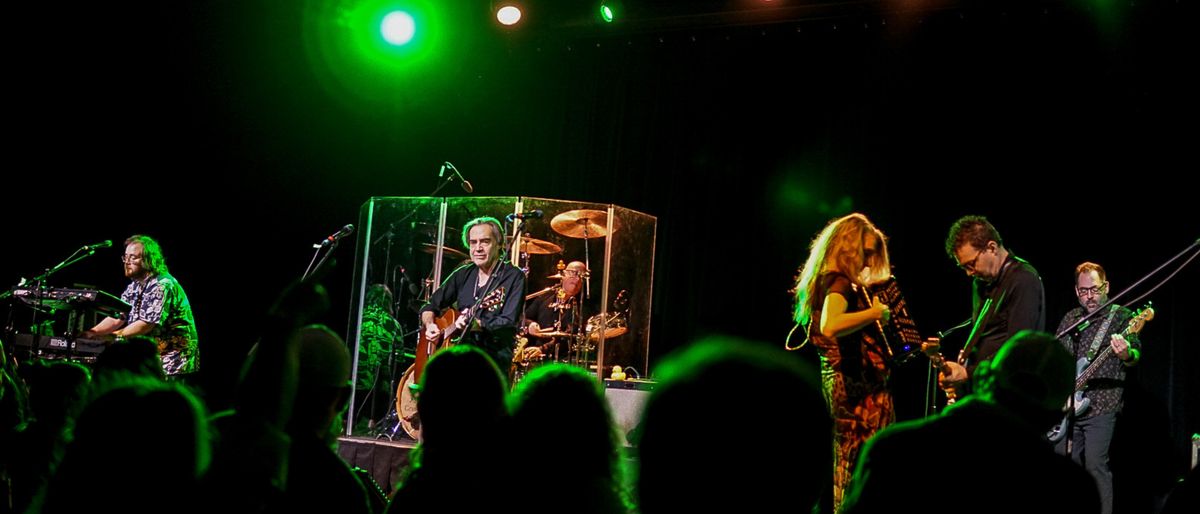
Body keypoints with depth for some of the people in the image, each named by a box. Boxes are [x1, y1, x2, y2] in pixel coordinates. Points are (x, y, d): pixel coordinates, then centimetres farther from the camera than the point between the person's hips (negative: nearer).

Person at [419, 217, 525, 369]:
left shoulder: (514, 277, -3)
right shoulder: (463, 275, 13)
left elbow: (509, 322, -14)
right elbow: (430, 307, 20)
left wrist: (477, 324, -29)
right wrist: (430, 325, -1)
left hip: (493, 358, -4)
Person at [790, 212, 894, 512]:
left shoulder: (829, 282, 15)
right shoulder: (839, 283, -14)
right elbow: (830, 326, -34)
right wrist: (877, 312, -22)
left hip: (843, 384, 11)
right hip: (859, 387, -11)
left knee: (847, 470, 16)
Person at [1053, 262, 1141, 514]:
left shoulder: (1121, 316, -2)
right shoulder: (1070, 319, 14)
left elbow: (1135, 355, -15)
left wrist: (1126, 355, -39)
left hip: (1100, 406, -6)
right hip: (1068, 405, 6)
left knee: (1095, 466, -9)